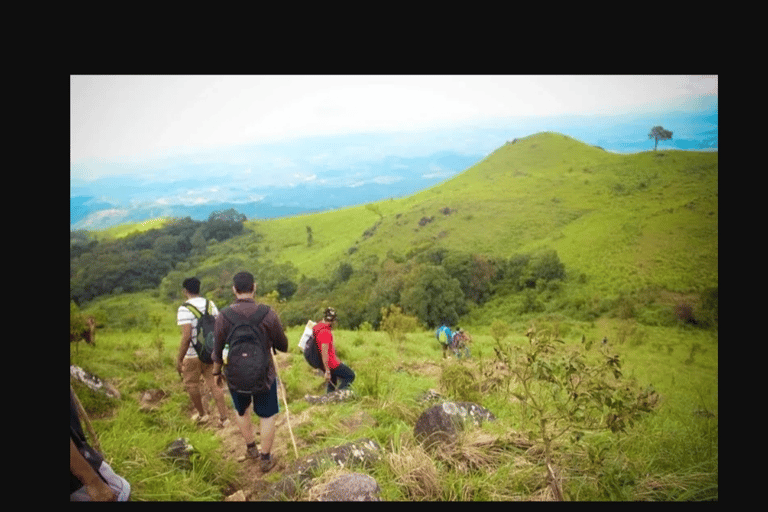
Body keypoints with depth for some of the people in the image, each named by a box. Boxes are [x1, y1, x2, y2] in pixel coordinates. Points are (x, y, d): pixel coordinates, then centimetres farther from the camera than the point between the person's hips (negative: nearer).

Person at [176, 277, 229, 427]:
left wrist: (179, 359, -14)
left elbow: (186, 336, -21)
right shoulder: (211, 304, 3)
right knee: (214, 385, 11)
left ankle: (202, 414, 32)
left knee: (192, 384, 17)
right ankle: (223, 418, 11)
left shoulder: (185, 309, -16)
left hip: (193, 355, -5)